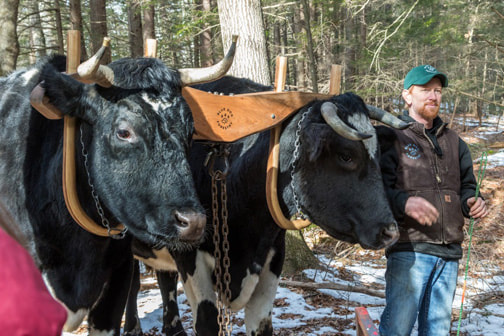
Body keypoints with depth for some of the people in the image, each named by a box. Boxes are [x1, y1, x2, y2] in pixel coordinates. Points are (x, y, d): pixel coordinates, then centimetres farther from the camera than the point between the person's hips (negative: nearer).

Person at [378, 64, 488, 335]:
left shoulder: (452, 141, 21)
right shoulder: (392, 137, 2)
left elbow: (466, 186, 26)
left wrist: (471, 202, 3)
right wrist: (404, 202, -28)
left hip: (449, 252, 6)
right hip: (409, 249, -6)